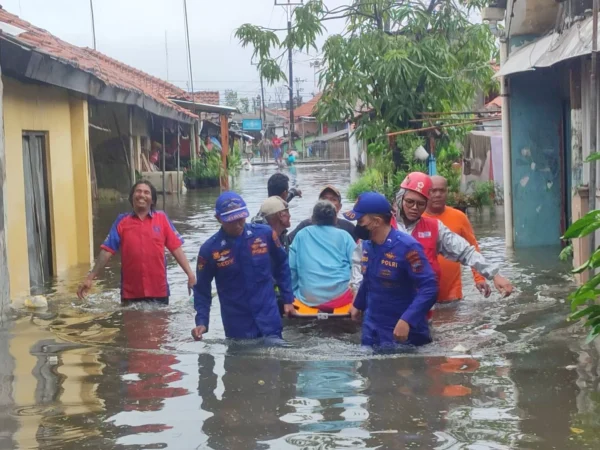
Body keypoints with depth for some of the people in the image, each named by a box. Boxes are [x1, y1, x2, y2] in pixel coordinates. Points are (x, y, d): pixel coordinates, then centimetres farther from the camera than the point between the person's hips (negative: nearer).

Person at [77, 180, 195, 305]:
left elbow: (176, 248, -2)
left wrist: (190, 273, -11)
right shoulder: (122, 221, 2)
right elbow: (107, 251, -1)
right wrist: (90, 278, -7)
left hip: (158, 291, 0)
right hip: (131, 293, 0)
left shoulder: (162, 219, 1)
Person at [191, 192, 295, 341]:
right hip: (237, 328, 0)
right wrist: (201, 322, -10)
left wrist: (288, 299, 8)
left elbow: (281, 266, 9)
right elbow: (202, 289, 0)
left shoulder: (265, 234, -7)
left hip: (270, 323, 1)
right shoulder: (209, 249, -10)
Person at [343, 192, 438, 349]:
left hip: (401, 332, -7)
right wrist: (358, 304, 32)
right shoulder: (367, 243, 2)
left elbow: (429, 288, -24)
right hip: (371, 328, 7)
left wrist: (407, 320, -32)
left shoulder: (406, 247, -21)